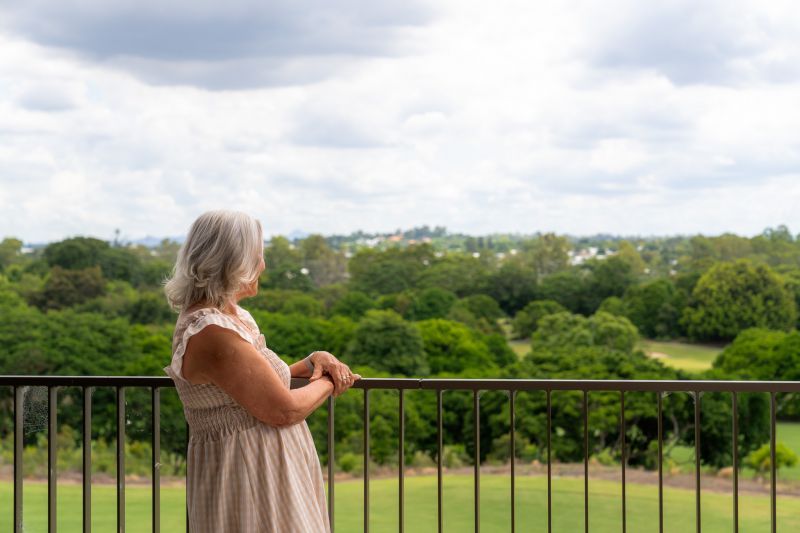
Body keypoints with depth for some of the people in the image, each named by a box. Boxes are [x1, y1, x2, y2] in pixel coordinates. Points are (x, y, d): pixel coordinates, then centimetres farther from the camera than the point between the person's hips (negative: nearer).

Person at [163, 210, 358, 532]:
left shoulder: (231, 314, 9)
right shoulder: (212, 333, -23)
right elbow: (284, 409, -21)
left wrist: (313, 362, 4)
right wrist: (329, 383, -3)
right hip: (247, 481, -10)